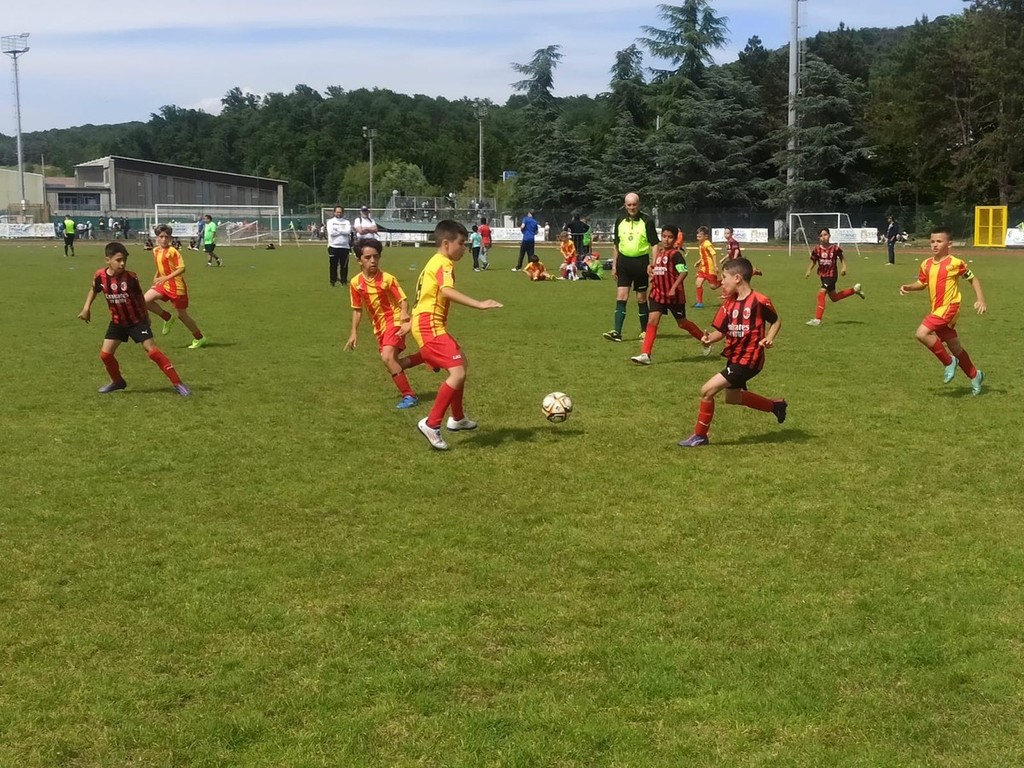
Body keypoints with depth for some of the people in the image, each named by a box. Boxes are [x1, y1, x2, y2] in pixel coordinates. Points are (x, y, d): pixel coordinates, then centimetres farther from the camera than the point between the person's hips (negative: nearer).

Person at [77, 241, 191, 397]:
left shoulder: (131, 277, -20)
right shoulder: (100, 275, -14)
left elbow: (140, 297, -2)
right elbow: (94, 290, 10)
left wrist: (145, 317, 8)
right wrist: (86, 308, 3)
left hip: (136, 320, -4)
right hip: (117, 322, 4)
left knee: (152, 350, -13)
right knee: (105, 354, 1)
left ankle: (177, 383, -11)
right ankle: (117, 381, 27)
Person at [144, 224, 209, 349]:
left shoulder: (172, 251, -15)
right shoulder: (156, 251, 8)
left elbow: (181, 269, -20)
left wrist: (166, 278, -27)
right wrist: (156, 277, 10)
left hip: (176, 287, -7)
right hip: (163, 286, 7)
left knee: (182, 315, 2)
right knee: (145, 300, -12)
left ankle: (199, 338, 20)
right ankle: (168, 318, 7)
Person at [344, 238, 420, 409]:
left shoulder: (387, 279, -16)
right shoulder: (355, 283, -3)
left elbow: (403, 300, -14)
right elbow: (357, 309, 9)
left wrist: (405, 319, -31)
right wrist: (354, 333, 6)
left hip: (394, 321, -7)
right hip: (379, 326, 7)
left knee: (388, 357, -25)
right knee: (392, 362, 11)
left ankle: (409, 395, -15)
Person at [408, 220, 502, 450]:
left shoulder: (434, 262, 19)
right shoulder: (444, 264, -13)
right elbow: (447, 291, -32)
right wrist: (479, 304, -38)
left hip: (429, 325, 11)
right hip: (430, 326, -11)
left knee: (460, 363, 25)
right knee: (458, 373, -18)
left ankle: (457, 418, 35)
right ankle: (431, 424, -14)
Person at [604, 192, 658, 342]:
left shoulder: (647, 221, -5)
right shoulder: (620, 221, 7)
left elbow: (654, 244, -5)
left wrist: (653, 264, -15)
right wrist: (614, 265, 12)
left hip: (641, 262, -3)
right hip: (624, 261, 3)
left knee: (641, 299, 6)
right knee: (621, 297, -6)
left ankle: (644, 331, 18)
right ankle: (617, 332, -9)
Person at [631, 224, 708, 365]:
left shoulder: (675, 254, -13)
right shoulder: (659, 253, 9)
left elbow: (683, 272, -22)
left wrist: (674, 288, -27)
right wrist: (653, 276, 10)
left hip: (673, 295, -6)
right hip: (658, 293, 6)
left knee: (682, 323, 8)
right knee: (652, 321, -7)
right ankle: (645, 355, -11)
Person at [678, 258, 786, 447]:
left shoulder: (759, 301, -18)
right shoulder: (729, 303, 2)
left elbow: (776, 321, -2)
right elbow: (721, 331, 2)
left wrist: (769, 339, -18)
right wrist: (709, 338, -18)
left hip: (748, 360, -9)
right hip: (733, 357, 9)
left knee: (707, 390, -14)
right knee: (732, 397, 27)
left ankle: (700, 435, 3)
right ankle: (776, 406, 44)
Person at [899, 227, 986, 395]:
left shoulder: (955, 263, -10)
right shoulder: (926, 264, 6)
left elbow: (973, 279, 0)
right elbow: (921, 283, 17)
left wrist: (980, 299, -10)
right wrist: (908, 287, -3)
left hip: (948, 308, -7)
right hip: (937, 310, 7)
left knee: (922, 333, -23)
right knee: (955, 347, 17)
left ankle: (949, 362, -5)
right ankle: (975, 376, 35)